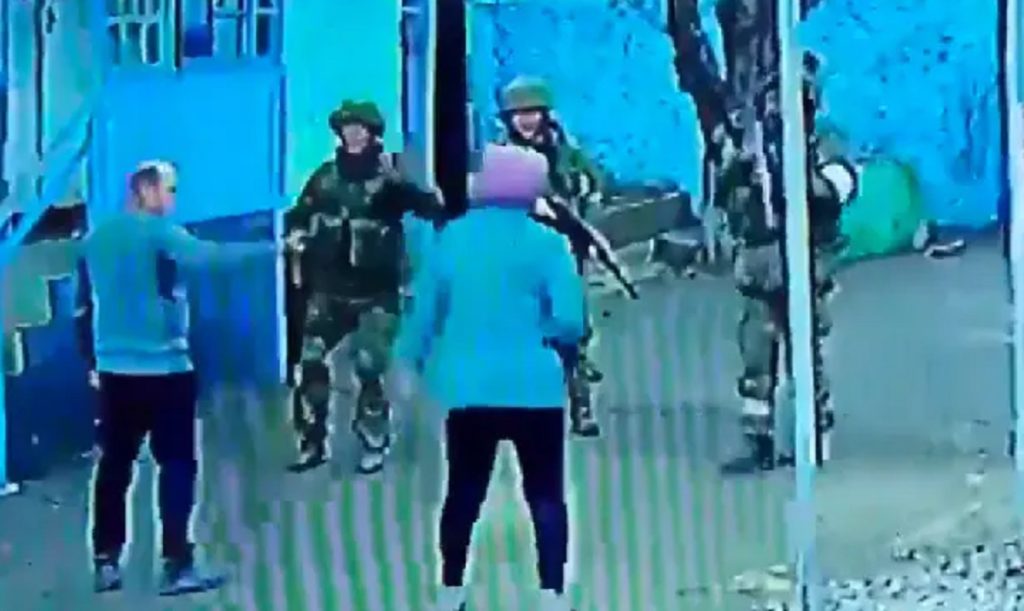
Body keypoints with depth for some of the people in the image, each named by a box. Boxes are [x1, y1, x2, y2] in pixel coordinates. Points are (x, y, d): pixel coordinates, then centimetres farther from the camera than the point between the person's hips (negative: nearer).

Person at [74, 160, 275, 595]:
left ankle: (106, 563, 14)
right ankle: (176, 565, -3)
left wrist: (92, 363, 22)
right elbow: (210, 256, -26)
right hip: (163, 368, -6)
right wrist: (270, 249, -27)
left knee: (114, 464, 12)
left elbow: (83, 308, 15)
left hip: (113, 370, 6)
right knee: (177, 463, 0)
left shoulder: (95, 238, 11)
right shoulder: (158, 232, -10)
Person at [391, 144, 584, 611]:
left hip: (468, 387, 3)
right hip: (534, 387, -3)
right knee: (545, 494, 5)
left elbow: (425, 308, 7)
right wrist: (539, 331, 9)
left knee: (464, 491, 16)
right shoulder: (546, 242, -5)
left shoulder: (452, 236, 3)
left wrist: (409, 361, 21)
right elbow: (571, 323, -12)